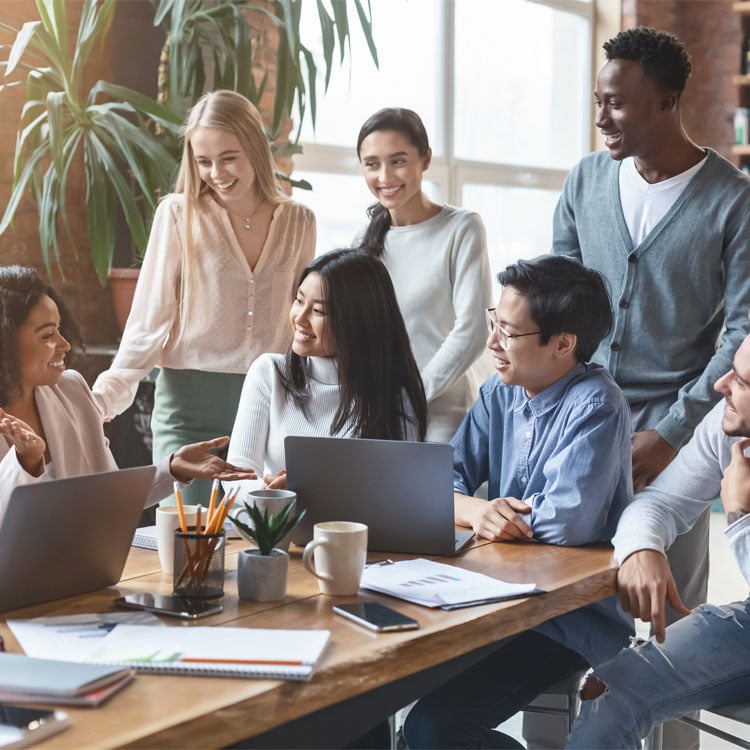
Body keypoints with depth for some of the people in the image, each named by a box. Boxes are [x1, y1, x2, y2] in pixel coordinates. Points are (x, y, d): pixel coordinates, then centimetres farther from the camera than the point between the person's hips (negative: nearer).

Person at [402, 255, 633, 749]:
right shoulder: (501, 394, 7)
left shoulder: (595, 405, -16)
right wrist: (476, 511, -19)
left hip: (575, 620, -7)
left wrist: (487, 513, -10)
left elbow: (567, 520, -27)